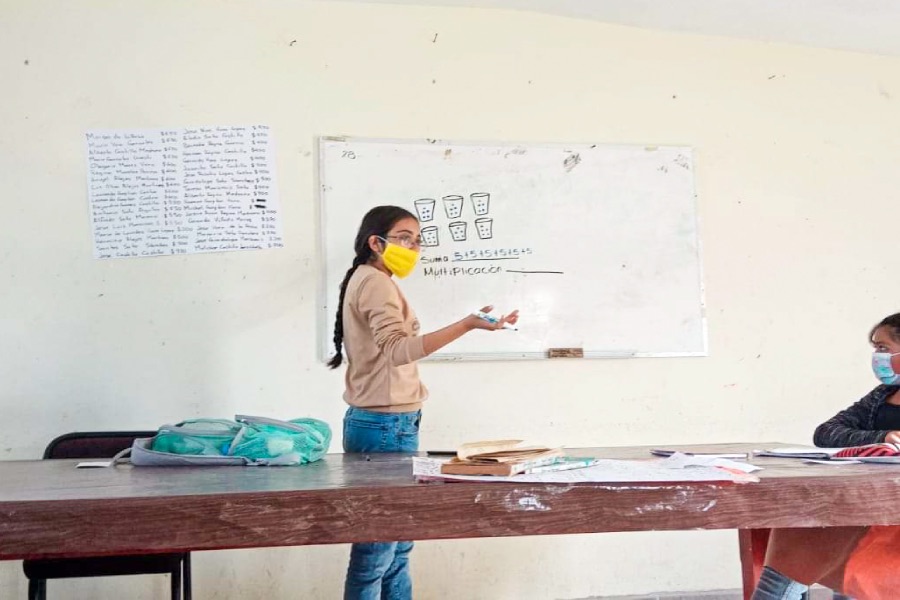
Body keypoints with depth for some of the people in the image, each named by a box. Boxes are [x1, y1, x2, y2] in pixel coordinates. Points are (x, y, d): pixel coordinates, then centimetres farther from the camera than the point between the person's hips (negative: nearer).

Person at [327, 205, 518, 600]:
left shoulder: (367, 281, 19)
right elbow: (396, 349, -29)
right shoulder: (376, 282, -13)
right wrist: (468, 325, -36)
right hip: (386, 426, -11)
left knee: (397, 545, 13)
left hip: (383, 423, 11)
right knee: (377, 547, -5)